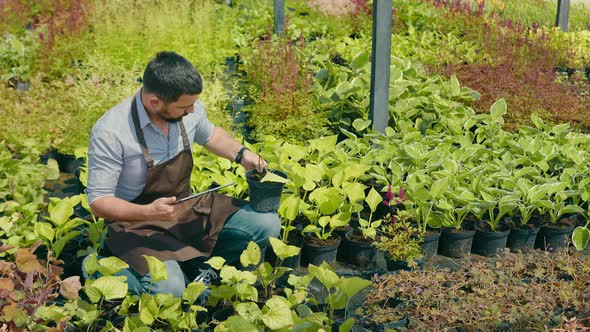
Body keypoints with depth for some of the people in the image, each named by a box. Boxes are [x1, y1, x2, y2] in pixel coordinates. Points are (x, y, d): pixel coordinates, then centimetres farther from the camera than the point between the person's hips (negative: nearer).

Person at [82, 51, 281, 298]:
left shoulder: (189, 109, -8)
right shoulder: (110, 132, -24)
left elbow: (209, 134, 17)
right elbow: (99, 201, -19)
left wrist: (241, 153, 0)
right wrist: (149, 212, -34)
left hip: (187, 207, 6)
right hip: (138, 222, -5)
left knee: (267, 224, -9)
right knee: (170, 290, -31)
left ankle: (196, 264, 4)